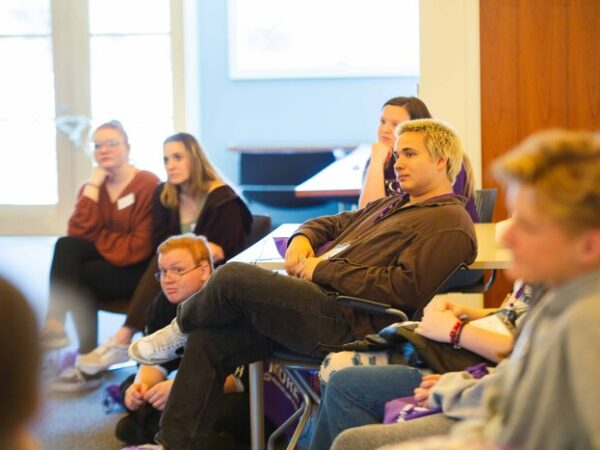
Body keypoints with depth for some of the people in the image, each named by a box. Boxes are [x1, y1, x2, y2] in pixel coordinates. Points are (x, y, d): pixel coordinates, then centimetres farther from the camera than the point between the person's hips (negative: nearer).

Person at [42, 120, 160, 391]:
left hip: (137, 270, -6)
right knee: (65, 246, -22)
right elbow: (78, 233, -8)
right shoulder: (93, 186, 8)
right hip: (103, 261, 6)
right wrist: (93, 186, -11)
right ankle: (54, 326, -29)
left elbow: (140, 248, -16)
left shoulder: (148, 185, -11)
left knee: (75, 277, -26)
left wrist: (99, 239, -13)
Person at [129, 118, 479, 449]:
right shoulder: (394, 205, 27)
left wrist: (324, 270, -14)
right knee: (207, 340, 0)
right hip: (316, 302, 10)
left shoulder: (449, 225, -5)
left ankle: (180, 327, 9)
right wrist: (303, 237, 11)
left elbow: (408, 288, -19)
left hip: (344, 324, -10)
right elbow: (333, 223, 37)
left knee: (234, 276, -21)